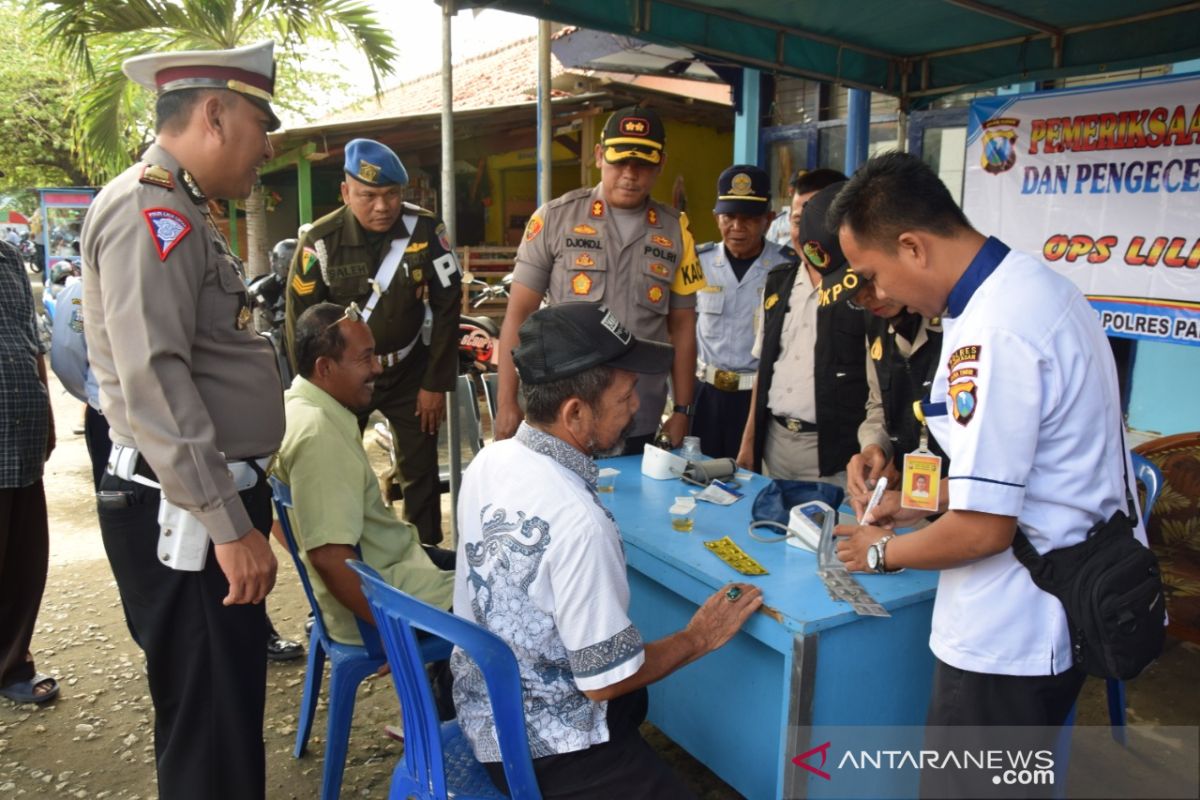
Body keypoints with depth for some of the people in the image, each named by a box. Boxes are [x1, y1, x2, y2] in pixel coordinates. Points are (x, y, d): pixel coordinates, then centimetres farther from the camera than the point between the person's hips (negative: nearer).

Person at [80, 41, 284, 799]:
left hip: (215, 499, 10)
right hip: (186, 514, -10)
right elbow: (153, 380, -24)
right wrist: (229, 526, -23)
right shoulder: (151, 208, -15)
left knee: (227, 714, 21)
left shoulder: (182, 212, 17)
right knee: (211, 735, 2)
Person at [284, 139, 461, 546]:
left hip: (409, 371, 1)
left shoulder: (426, 230, -12)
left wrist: (436, 383, -8)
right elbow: (300, 322, -7)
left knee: (420, 471, 6)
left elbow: (447, 307, -8)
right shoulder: (321, 240, -14)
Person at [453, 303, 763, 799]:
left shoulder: (487, 462, -9)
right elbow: (606, 680, -23)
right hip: (536, 749, -8)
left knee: (637, 701, 28)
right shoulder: (578, 522, -33)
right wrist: (702, 638, -9)